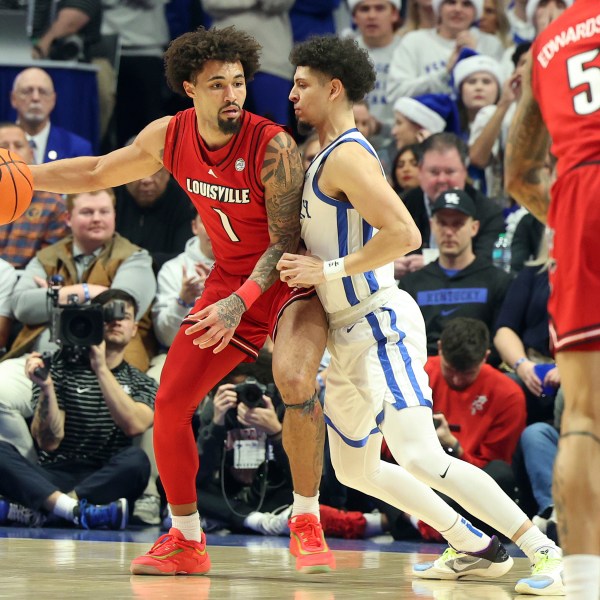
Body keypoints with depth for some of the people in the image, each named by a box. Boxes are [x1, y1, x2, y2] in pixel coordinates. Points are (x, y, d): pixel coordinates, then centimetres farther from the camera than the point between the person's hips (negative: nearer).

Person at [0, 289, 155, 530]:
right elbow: (49, 442, -3)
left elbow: (133, 425, -12)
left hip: (107, 482, 0)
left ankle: (32, 510, -35)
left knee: (136, 460, -33)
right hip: (53, 478, 0)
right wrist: (46, 389, -18)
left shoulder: (142, 384, 12)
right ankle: (77, 510, -43)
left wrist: (101, 368, -13)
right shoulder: (61, 369, 8)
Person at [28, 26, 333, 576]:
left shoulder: (273, 147, -25)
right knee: (169, 404, 1)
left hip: (290, 280, -6)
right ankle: (185, 542, 18)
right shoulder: (169, 137, -7)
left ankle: (307, 525, -17)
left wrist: (239, 302, -35)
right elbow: (99, 172, 10)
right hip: (230, 281, 6)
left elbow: (286, 241, -22)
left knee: (295, 380, -33)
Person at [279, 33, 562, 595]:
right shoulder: (327, 156, 17)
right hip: (348, 335, 11)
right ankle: (474, 548, 22)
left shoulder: (346, 156, -15)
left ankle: (542, 549, -17)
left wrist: (328, 271, -21)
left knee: (419, 458, -22)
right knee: (355, 470, 16)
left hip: (380, 326, -11)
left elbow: (404, 234, -26)